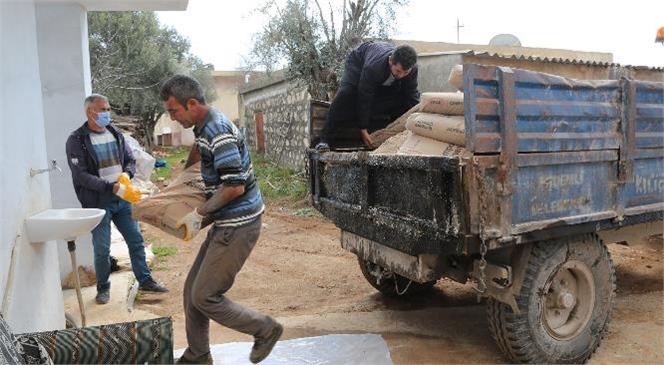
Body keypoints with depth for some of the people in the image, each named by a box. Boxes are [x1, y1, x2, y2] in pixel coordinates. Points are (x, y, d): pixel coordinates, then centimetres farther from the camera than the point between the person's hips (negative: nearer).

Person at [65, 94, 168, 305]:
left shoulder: (116, 134, 7)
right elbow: (81, 176, -16)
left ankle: (145, 281, 23)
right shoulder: (76, 140, -9)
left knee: (136, 240, 9)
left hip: (123, 199, 5)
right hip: (98, 203, -5)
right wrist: (114, 187, -24)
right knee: (102, 249, 4)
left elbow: (131, 160, 12)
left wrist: (126, 175, -12)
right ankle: (103, 288, 24)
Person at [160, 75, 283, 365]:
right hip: (228, 223, 10)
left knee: (204, 296, -3)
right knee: (192, 290, 13)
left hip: (239, 225, -10)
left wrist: (198, 214, -15)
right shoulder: (204, 125, 9)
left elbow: (235, 187, -25)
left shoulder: (218, 131, -21)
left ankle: (265, 329, 13)